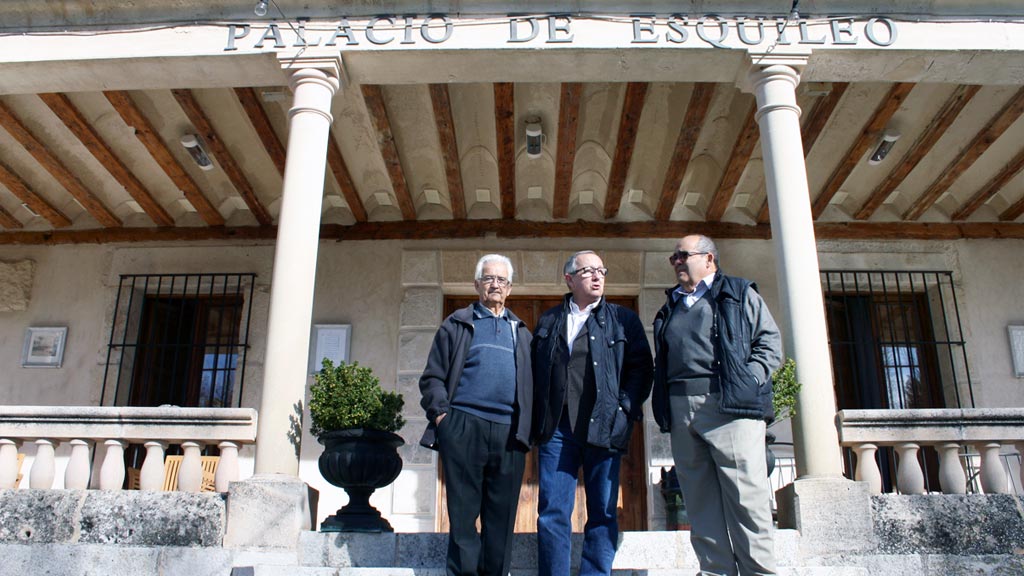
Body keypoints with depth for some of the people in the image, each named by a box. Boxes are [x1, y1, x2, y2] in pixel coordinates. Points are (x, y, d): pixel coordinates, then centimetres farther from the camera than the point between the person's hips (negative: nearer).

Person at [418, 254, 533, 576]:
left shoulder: (520, 331, 22)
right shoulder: (457, 325, 13)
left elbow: (530, 382, 18)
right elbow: (433, 376, 8)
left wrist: (526, 426, 5)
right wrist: (440, 412, -7)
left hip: (509, 432, 3)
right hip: (463, 427, -2)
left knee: (501, 517, 4)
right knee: (462, 513, 0)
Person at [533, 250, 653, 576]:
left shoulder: (623, 320, 10)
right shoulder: (548, 322, 15)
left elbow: (642, 367, 5)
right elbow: (534, 371, 15)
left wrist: (623, 408, -6)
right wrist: (538, 419, 5)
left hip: (603, 427, -1)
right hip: (556, 427, 1)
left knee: (603, 513, 3)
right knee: (552, 514, 0)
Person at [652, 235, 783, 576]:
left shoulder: (739, 294, 11)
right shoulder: (670, 308, 25)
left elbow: (770, 342, 3)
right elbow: (660, 361, 23)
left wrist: (750, 380, -11)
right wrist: (663, 404, 8)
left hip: (729, 405, -5)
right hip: (680, 409, 5)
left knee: (745, 493, -7)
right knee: (700, 498, 4)